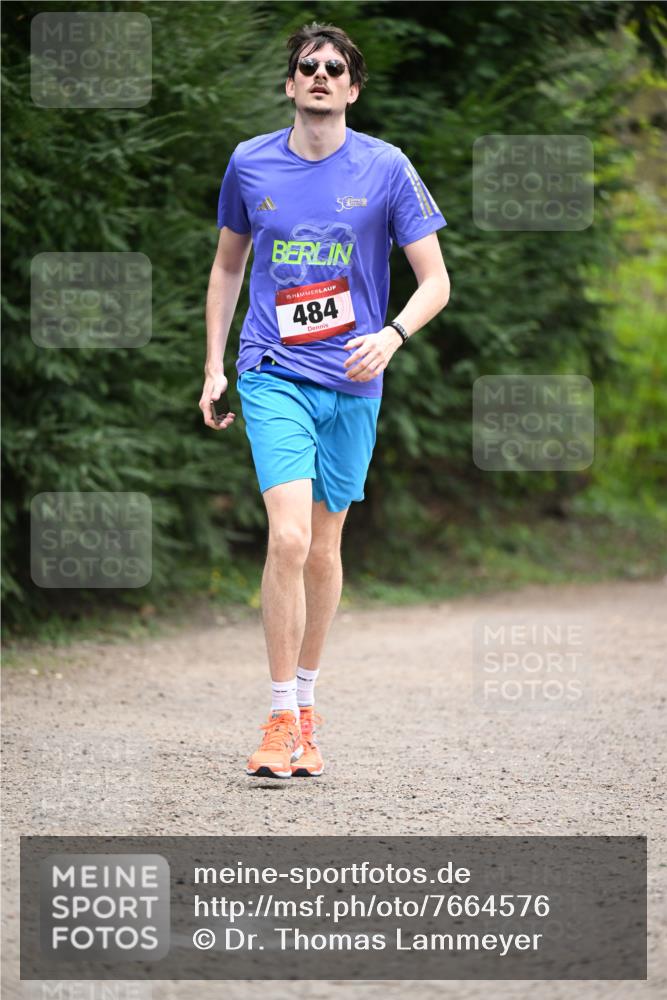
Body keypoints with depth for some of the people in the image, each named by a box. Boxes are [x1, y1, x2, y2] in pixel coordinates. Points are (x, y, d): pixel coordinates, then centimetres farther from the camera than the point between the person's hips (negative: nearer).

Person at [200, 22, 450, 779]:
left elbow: (435, 281, 1)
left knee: (324, 549, 10)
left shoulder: (385, 168, -1)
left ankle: (305, 704, 27)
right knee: (288, 537, -17)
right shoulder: (249, 163, 4)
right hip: (273, 375, -1)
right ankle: (281, 720, -12)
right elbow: (227, 266, 18)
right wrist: (214, 366, 13)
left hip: (351, 382, 1)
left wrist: (391, 336, -18)